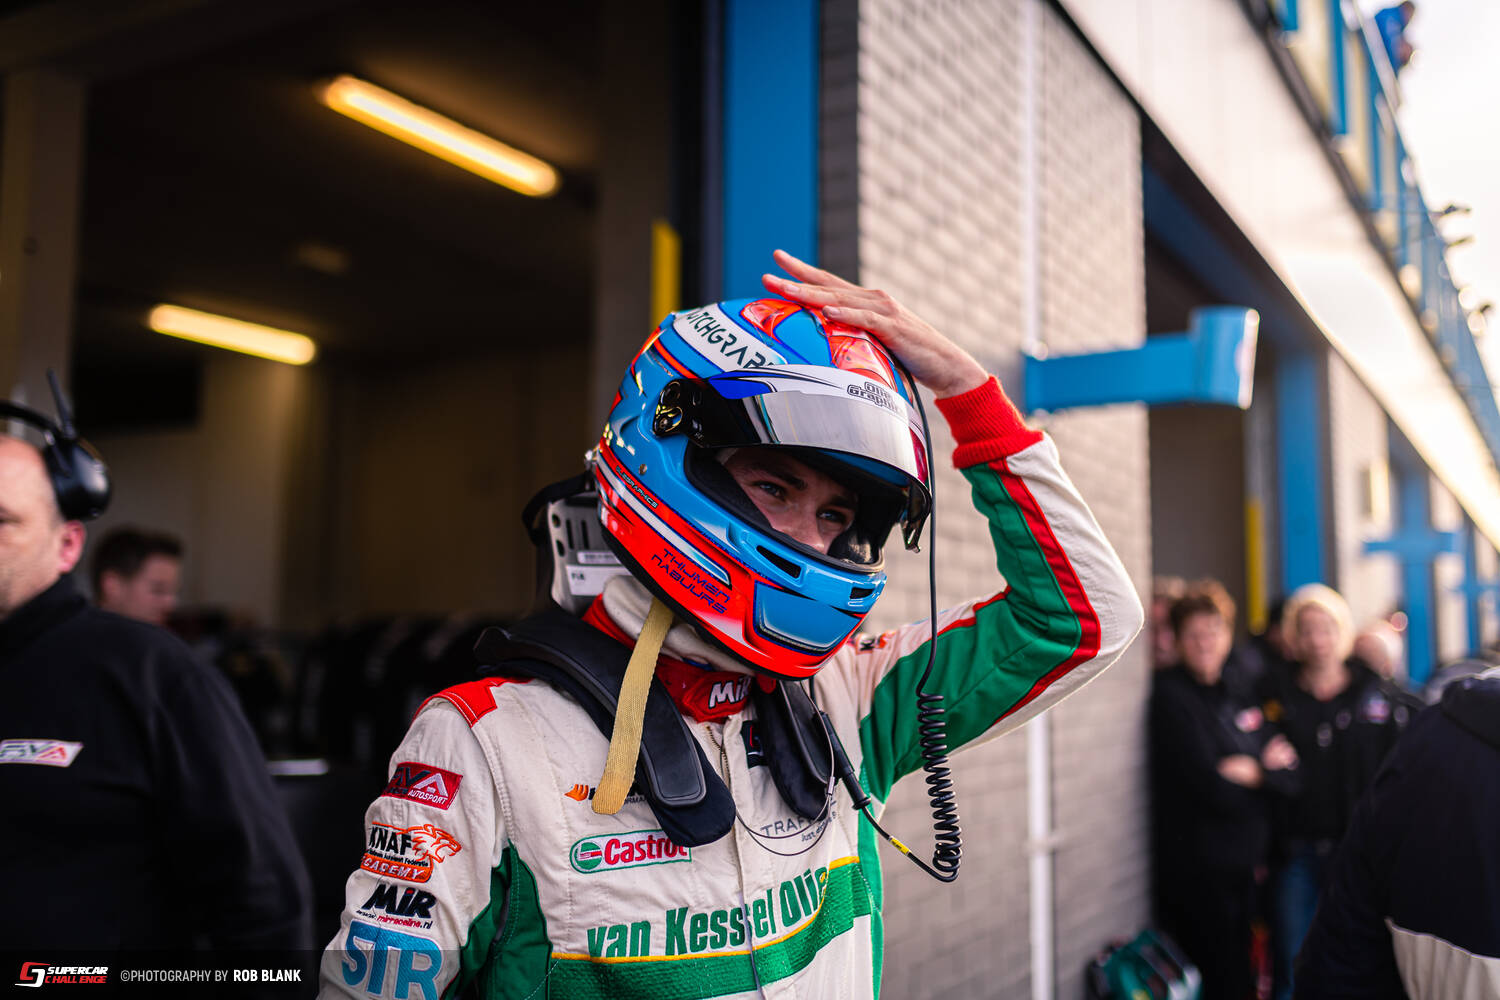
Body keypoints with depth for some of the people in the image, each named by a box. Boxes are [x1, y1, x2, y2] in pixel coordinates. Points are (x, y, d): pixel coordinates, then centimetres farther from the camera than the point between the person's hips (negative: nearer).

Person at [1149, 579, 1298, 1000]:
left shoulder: (1240, 700, 13)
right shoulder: (1170, 696, -10)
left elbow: (1292, 776, 6)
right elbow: (1210, 788, -19)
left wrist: (1254, 772, -13)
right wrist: (1269, 770, -4)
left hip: (1242, 867, 7)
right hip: (1197, 870, -7)